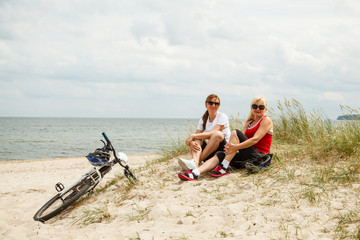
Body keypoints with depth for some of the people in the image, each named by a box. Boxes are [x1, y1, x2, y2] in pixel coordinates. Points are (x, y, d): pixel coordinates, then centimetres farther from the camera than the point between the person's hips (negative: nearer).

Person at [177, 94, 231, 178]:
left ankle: (196, 162, -41)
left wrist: (193, 136, -23)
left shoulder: (222, 117, -6)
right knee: (196, 139, -19)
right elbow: (196, 134, -2)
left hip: (224, 149, -5)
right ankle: (195, 163, -48)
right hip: (210, 153, 5)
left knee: (218, 134, -32)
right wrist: (191, 143, -26)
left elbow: (212, 133, -20)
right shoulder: (203, 120, 10)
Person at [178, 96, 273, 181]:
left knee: (235, 132, -20)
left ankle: (224, 168, -25)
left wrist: (236, 146, -26)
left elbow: (255, 139, -15)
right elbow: (241, 141, 7)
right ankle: (195, 173, -35)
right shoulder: (248, 123, 22)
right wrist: (230, 146, -16)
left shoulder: (266, 120, 0)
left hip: (259, 156, -7)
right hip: (247, 157, 7)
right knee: (220, 155, -15)